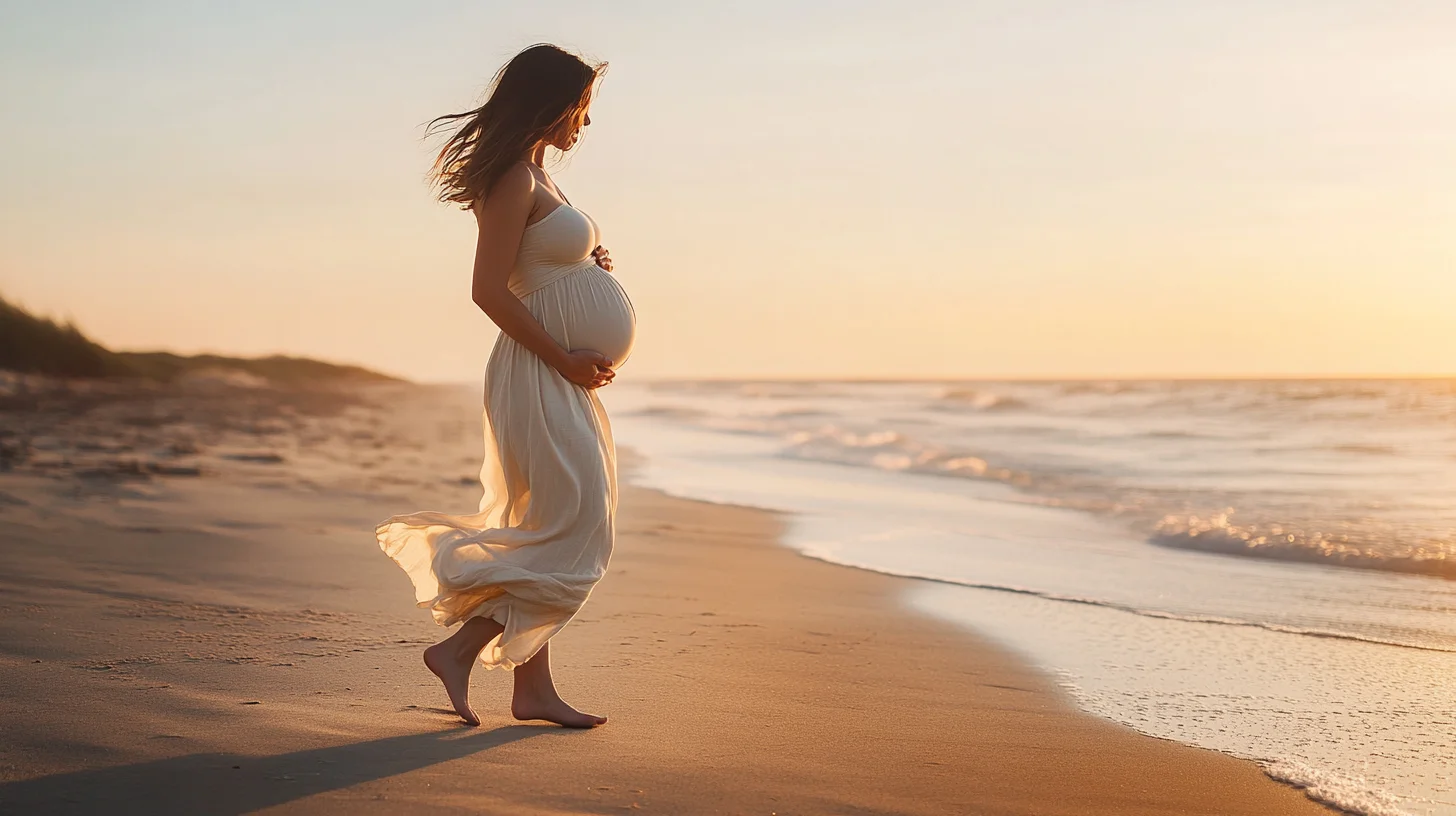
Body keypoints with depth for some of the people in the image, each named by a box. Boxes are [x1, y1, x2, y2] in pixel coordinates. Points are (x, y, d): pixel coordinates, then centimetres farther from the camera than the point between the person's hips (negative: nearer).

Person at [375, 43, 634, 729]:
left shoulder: (535, 176, 17)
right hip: (539, 381, -10)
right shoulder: (513, 179, -14)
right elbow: (489, 290, -20)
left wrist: (592, 262, 6)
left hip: (561, 381, 10)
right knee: (575, 537, -9)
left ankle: (534, 689, 14)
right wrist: (566, 359, -17)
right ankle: (459, 648, -3)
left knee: (545, 535, 10)